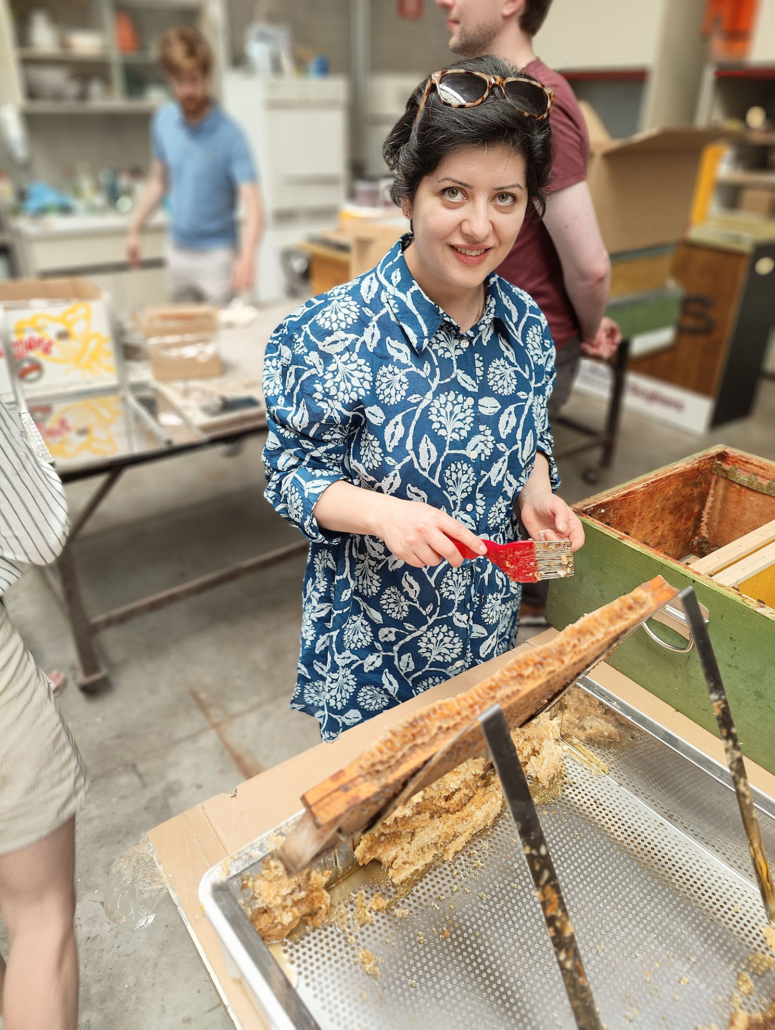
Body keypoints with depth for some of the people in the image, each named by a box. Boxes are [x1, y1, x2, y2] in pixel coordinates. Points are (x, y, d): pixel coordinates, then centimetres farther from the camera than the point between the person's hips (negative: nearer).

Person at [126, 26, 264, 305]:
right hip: (177, 251, 5)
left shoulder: (228, 134, -17)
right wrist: (135, 229, 12)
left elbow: (253, 207, -26)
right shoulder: (163, 119, 0)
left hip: (216, 256, -5)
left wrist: (247, 256, -43)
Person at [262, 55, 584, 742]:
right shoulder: (333, 335, -22)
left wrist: (537, 496, -12)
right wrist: (384, 513, -32)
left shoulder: (527, 325, -6)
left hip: (491, 625, 5)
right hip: (369, 644, -4)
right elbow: (292, 471, -15)